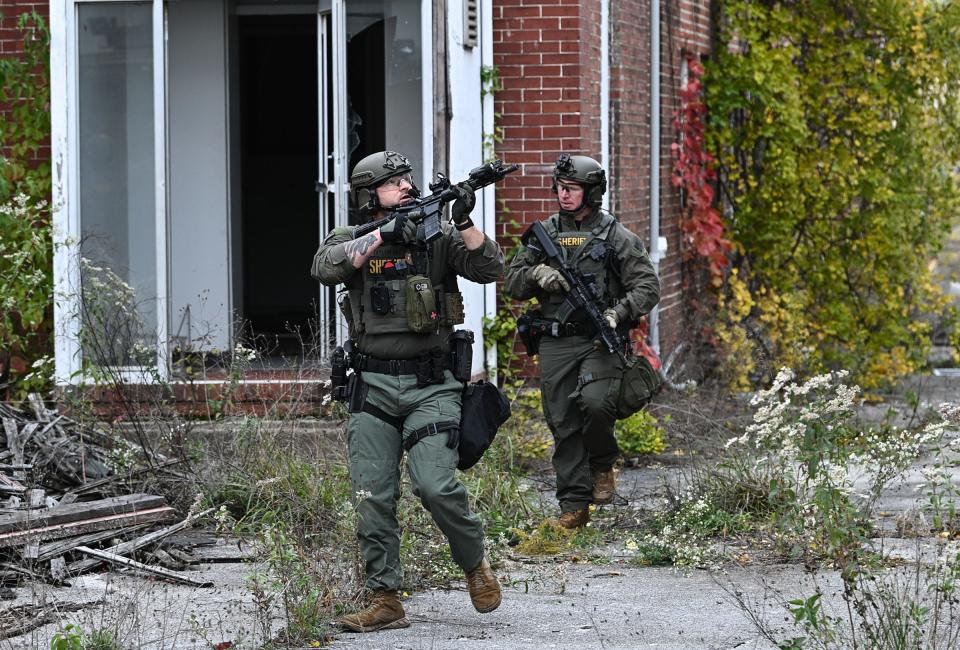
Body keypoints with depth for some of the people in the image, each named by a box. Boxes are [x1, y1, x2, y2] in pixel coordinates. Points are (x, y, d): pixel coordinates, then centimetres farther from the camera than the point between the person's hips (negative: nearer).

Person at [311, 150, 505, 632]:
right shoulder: (352, 240, 6)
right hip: (373, 387, 2)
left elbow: (489, 269, -7)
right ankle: (384, 601, 7)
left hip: (430, 386, -2)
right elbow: (325, 266, -15)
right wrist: (382, 236, -21)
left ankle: (475, 563, 10)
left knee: (435, 485, -16)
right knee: (373, 499, 0)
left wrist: (464, 223, -20)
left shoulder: (439, 236, 5)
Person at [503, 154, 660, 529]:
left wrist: (618, 313, -19)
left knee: (596, 402, -26)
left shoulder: (615, 236, 1)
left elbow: (647, 286, -3)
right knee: (563, 425, 2)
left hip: (600, 342, -4)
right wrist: (537, 275, -9)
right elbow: (513, 283, 13)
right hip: (555, 344, 4)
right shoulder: (544, 233, 11)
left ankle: (603, 466, 2)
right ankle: (574, 506, 9)